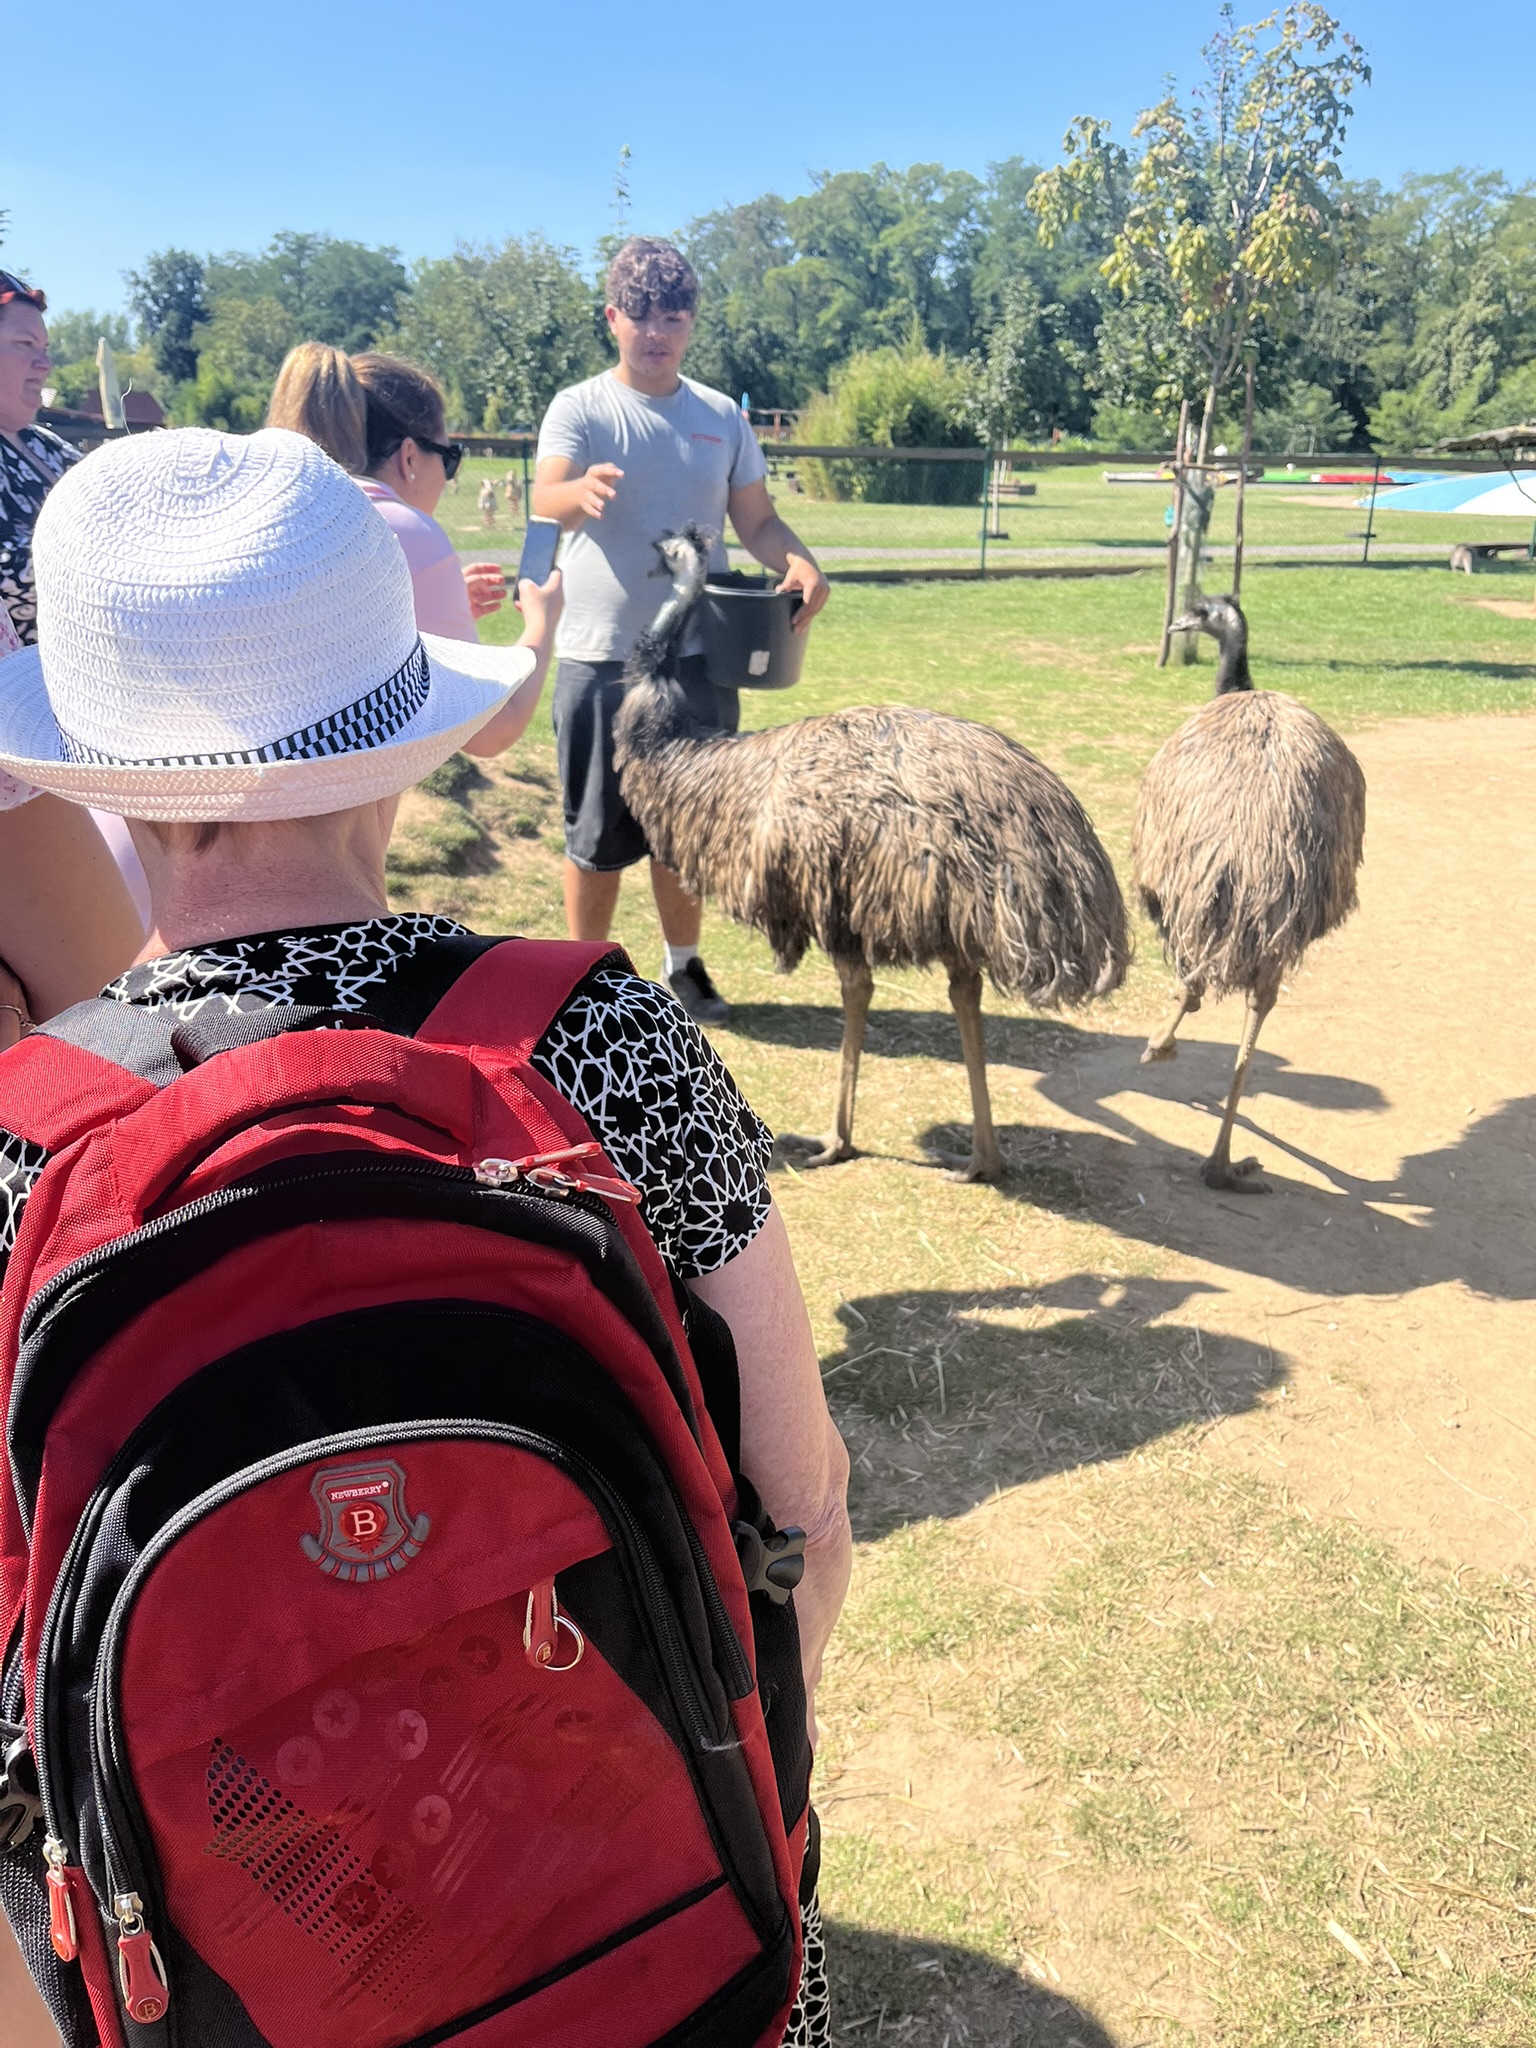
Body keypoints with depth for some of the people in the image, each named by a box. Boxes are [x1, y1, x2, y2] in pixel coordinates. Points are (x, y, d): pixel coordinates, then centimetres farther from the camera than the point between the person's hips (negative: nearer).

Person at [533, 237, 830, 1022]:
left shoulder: (722, 416, 8)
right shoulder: (580, 408, -4)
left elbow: (756, 519, 9)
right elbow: (546, 501, -21)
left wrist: (800, 562, -13)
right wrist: (582, 492, -45)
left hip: (699, 655, 3)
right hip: (601, 658, -3)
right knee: (598, 831, 3)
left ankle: (683, 966, 30)